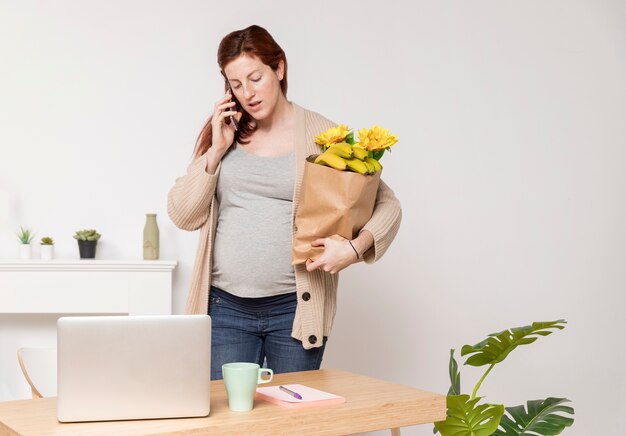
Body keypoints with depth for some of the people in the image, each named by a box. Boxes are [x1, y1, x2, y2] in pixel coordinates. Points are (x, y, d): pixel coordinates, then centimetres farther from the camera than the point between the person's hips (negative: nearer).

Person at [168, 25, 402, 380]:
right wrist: (217, 151, -5)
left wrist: (354, 248, -16)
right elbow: (183, 215, 5)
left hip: (295, 309, -2)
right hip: (227, 308, 2)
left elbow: (387, 204, 1)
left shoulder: (322, 136, -2)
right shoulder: (223, 134, 8)